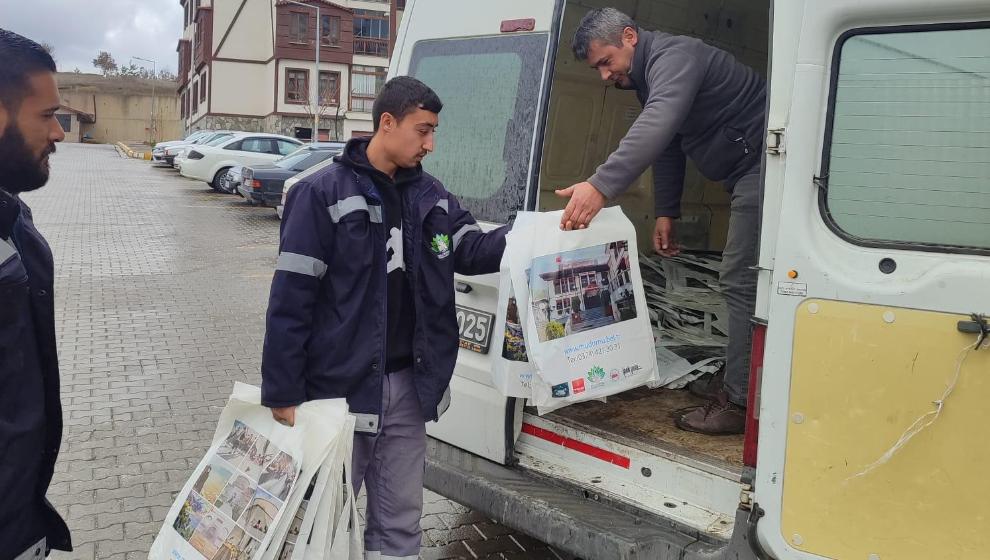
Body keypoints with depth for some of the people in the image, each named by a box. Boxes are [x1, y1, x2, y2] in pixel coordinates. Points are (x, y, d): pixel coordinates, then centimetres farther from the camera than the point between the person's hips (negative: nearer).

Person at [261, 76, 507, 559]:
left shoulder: (430, 194, 8)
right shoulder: (322, 194, -12)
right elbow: (290, 300, -13)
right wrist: (281, 393, -13)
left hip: (409, 384, 5)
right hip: (341, 386, -5)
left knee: (400, 519, 17)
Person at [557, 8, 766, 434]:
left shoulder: (672, 56, -19)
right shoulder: (649, 77, 15)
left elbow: (658, 127, -38)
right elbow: (667, 147, 21)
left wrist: (600, 186, -48)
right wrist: (667, 213, 14)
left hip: (763, 161, -11)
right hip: (749, 171, 11)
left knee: (741, 282, -11)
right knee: (742, 280, 14)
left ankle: (742, 402, -5)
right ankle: (740, 384, 24)